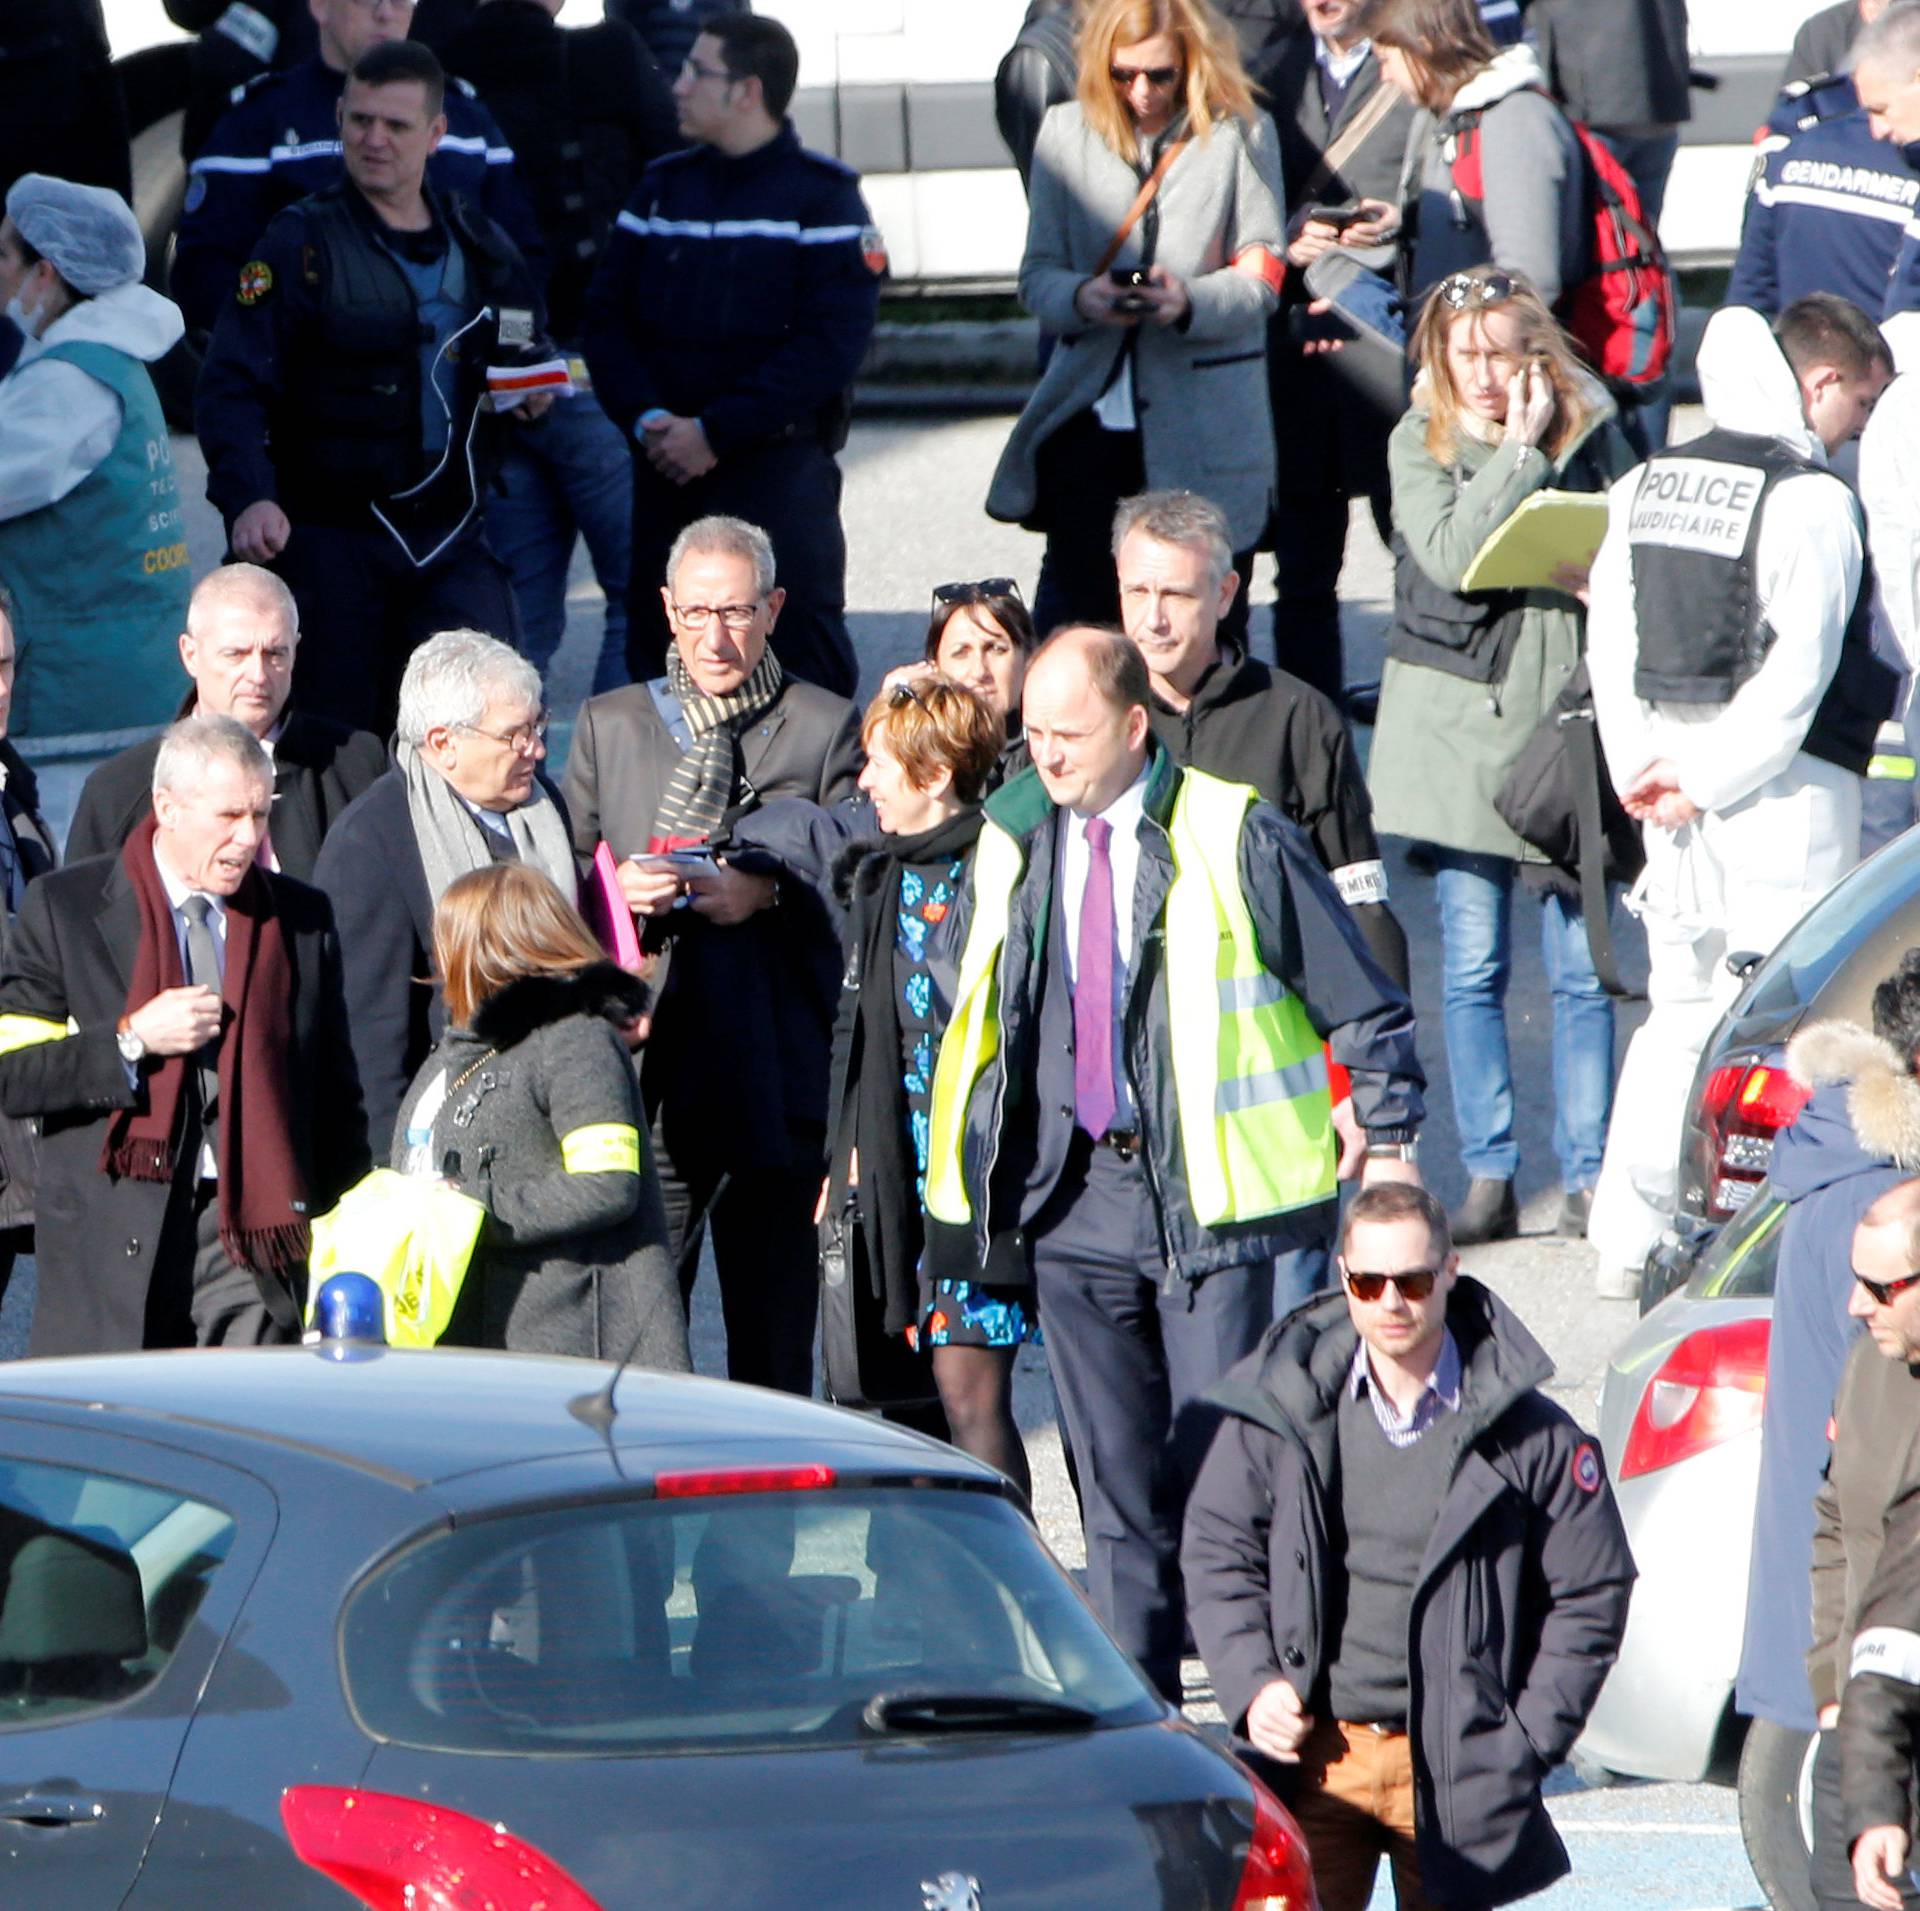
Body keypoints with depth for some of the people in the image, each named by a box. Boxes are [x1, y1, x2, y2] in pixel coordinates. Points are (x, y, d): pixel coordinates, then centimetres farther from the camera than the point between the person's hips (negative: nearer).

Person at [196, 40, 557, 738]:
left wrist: (530, 397, 1)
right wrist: (247, 498, -27)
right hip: (330, 540, -3)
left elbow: (523, 359, 26)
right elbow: (231, 388, -11)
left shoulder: (479, 247, 11)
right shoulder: (302, 243, -4)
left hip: (452, 541, 3)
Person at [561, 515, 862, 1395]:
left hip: (776, 1083, -1)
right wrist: (617, 890, -6)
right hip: (647, 1074, 1)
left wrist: (766, 890, -14)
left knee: (773, 1346, 1)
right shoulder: (609, 725, 16)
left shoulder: (826, 728, 8)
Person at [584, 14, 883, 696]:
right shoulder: (662, 188, 13)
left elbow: (831, 344, -11)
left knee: (804, 661, -10)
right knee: (655, 652, 7)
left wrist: (715, 432, -16)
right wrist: (646, 419, -10)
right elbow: (606, 316, 9)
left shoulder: (823, 196, -3)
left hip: (780, 463, -5)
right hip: (666, 473, 5)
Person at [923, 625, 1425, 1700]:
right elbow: (982, 1023, 22)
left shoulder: (1235, 837, -5)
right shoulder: (1012, 846, 10)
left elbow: (1360, 1000, 0)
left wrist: (1391, 1145, -1)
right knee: (1116, 1477, 7)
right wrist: (976, 1170, 19)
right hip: (1076, 1197, 5)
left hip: (1213, 1200, -5)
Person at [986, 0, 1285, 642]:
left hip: (1202, 430, -2)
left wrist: (1190, 303, -20)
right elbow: (1037, 277, 7)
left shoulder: (1241, 134, 3)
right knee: (1075, 599, -1)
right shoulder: (1067, 132, 9)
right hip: (1091, 415, 2)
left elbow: (1260, 281, 1)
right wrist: (1082, 298, -17)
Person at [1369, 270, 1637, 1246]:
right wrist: (1520, 452, -14)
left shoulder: (1589, 432, 4)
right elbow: (1451, 558, -16)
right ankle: (1488, 1178, 11)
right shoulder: (1421, 444, -1)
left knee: (1581, 967, 0)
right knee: (1472, 966, 4)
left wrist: (1606, 580, -11)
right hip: (1459, 723, -1)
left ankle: (1586, 1177, 7)